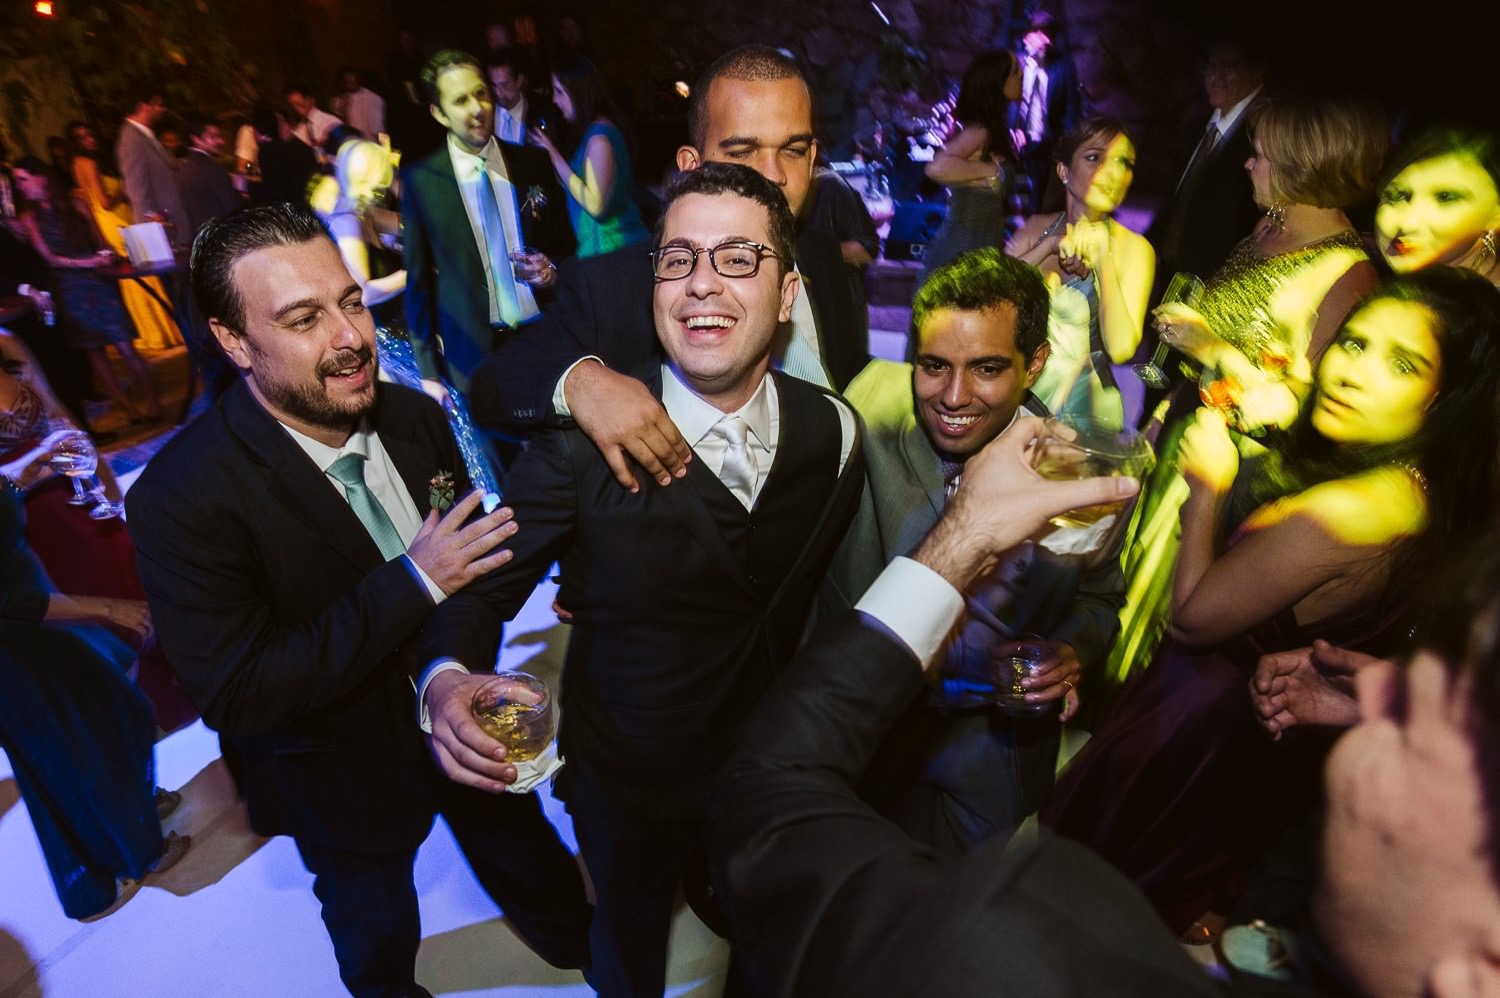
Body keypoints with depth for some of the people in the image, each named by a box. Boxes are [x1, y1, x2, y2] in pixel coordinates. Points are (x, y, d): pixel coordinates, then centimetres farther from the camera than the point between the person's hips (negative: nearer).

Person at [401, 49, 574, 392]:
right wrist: (429, 368, -1)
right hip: (473, 351, -1)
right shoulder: (420, 180, -3)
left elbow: (567, 243, 12)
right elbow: (419, 280, 1)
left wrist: (553, 269, -10)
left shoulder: (534, 162, 1)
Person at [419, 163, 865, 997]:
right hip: (629, 791, -2)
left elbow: (827, 581, -2)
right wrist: (446, 683, -37)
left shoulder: (835, 430, -14)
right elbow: (481, 592, -18)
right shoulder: (582, 442, -24)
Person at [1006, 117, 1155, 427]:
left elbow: (1121, 348, -17)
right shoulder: (1036, 226, 3)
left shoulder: (1134, 248, -7)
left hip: (1079, 401, -2)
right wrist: (1048, 247, -15)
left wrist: (1104, 259, -19)